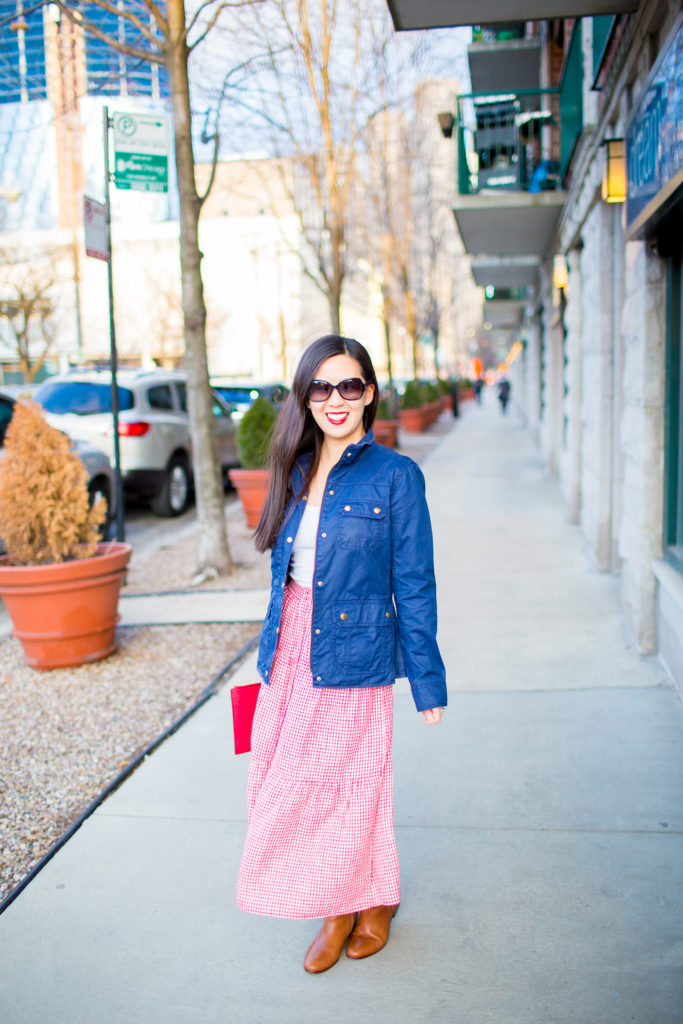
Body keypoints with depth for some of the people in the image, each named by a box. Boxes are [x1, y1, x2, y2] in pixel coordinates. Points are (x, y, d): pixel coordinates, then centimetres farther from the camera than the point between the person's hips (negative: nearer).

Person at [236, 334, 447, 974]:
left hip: (352, 657, -5)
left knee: (350, 782, 7)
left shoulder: (394, 476, -7)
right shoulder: (295, 471, 8)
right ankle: (336, 907, 32)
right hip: (290, 654, 5)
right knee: (288, 786, 9)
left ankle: (373, 900, 34)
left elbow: (414, 585, -6)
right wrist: (272, 652, 17)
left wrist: (427, 680, -5)